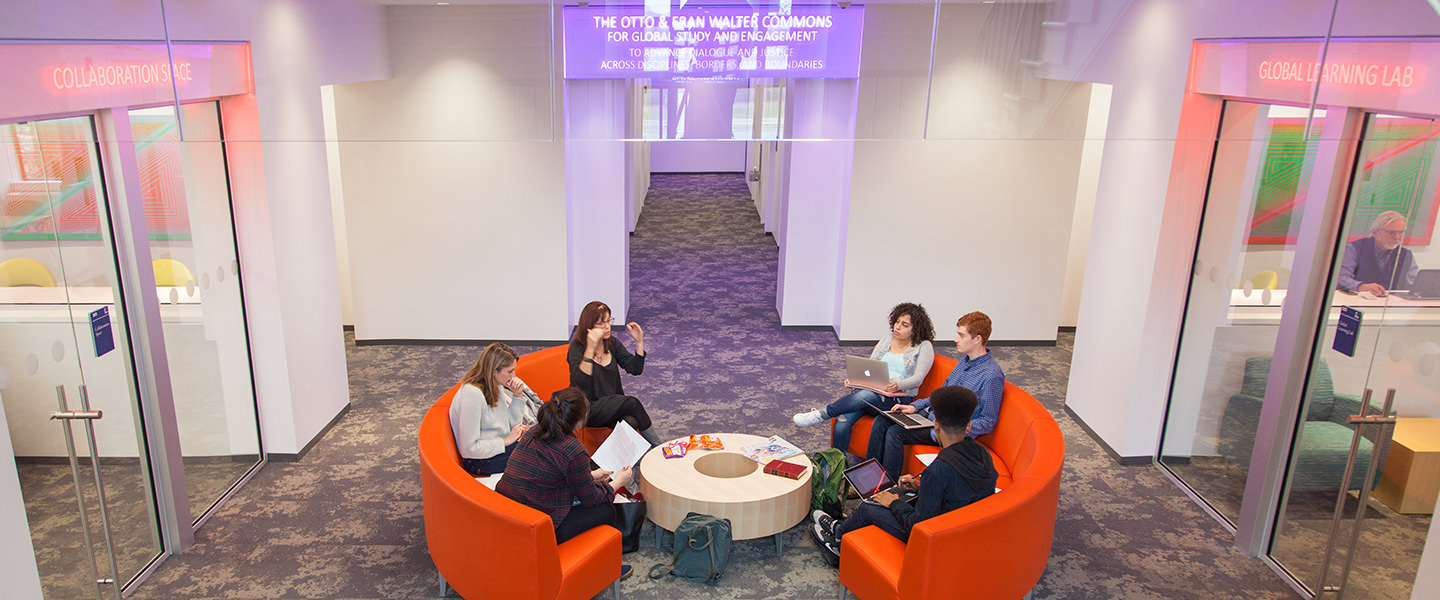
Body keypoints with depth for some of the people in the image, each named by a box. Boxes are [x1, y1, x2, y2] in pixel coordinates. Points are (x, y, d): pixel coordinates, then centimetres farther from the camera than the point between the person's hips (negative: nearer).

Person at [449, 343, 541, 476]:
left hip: (500, 446, 9)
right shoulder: (472, 394, -25)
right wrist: (506, 441, -18)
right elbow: (469, 449, -25)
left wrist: (518, 395, -2)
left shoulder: (495, 387, 3)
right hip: (480, 462, -8)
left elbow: (511, 424, 11)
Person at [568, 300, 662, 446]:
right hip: (588, 410, -5)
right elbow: (579, 383, -26)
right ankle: (649, 435, -5)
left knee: (630, 422, -29)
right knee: (631, 402, -26)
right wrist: (590, 349, -33)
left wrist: (639, 342, -5)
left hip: (615, 405, 5)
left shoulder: (612, 343, 7)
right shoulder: (577, 347, -10)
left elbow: (636, 369, 7)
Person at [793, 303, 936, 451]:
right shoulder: (888, 338, 18)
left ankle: (821, 414, -29)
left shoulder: (924, 346, 4)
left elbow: (918, 378, -7)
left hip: (898, 398, -4)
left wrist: (898, 385, -27)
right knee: (842, 420, -24)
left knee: (864, 395, -38)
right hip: (871, 390, 4)